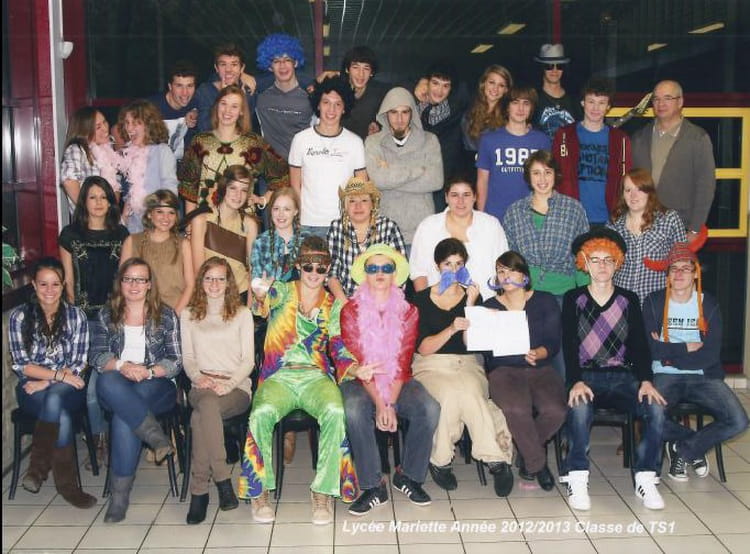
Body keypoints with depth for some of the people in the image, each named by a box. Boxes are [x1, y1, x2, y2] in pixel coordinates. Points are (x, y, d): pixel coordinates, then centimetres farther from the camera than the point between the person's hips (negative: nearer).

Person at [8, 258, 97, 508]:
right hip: (32, 389, 0)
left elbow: (78, 364, 0)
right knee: (61, 414, -34)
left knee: (54, 399, -37)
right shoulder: (20, 316, 3)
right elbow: (21, 364, -3)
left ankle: (38, 466, -25)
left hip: (69, 387, 0)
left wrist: (47, 382, -15)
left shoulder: (76, 316, 5)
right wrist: (60, 375, -15)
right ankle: (66, 483, -26)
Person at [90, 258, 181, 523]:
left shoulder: (166, 316, 9)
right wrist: (122, 366, -18)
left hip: (156, 386, -2)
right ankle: (155, 434, -36)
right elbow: (96, 355, 3)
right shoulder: (107, 316, 15)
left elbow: (176, 361, 3)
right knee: (108, 380, -36)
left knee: (124, 414, -34)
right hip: (116, 387, 2)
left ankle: (120, 492, -28)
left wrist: (149, 371, -16)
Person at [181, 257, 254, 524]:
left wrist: (228, 383, -12)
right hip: (202, 386, 1)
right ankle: (222, 480, -34)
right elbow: (187, 358, 14)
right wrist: (199, 377, -9)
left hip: (236, 387, -1)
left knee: (200, 416, -35)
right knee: (207, 404, -38)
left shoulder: (242, 314, 13)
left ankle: (199, 490, -31)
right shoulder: (188, 315, 21)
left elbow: (248, 360, 6)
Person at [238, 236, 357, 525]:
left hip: (316, 376, 1)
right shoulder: (282, 292, 9)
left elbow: (339, 350, 8)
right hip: (278, 376, -1)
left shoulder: (333, 306, 15)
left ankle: (323, 490, -17)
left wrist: (356, 368, -14)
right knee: (261, 414, -33)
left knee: (335, 412, -32)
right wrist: (260, 295, -40)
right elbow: (261, 306, -15)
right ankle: (259, 489, -13)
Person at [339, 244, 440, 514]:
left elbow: (403, 363, -2)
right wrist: (379, 403, -18)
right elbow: (358, 363, -7)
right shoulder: (350, 311, 0)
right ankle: (373, 487, -21)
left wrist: (390, 403, -16)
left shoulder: (408, 311, 6)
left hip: (398, 383, 2)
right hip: (360, 381, -2)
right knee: (354, 411, -34)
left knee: (430, 409, -26)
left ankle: (408, 476, -5)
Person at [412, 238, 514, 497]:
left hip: (467, 365, 1)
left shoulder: (472, 296, 12)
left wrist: (470, 305, -8)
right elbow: (423, 348, -4)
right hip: (430, 366, -1)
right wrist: (451, 329, -20)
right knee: (450, 393, -35)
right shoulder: (421, 299, 7)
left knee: (469, 393, -35)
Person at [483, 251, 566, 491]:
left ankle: (528, 450, 4)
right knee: (517, 408, -33)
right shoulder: (490, 306, 13)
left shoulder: (545, 302, 12)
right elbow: (485, 348, 4)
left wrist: (537, 354, -18)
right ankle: (537, 464, -8)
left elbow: (553, 344, 3)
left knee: (555, 410, -28)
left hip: (541, 369, 1)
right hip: (503, 370, -1)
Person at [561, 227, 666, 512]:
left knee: (656, 408, -26)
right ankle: (577, 480, -25)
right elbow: (569, 344, -3)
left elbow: (639, 344, 7)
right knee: (580, 407, -35)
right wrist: (576, 381, -20)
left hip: (623, 376, 2)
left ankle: (645, 480, -15)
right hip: (586, 374, -2)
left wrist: (646, 380, -12)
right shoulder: (573, 299, 8)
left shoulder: (628, 300, 14)